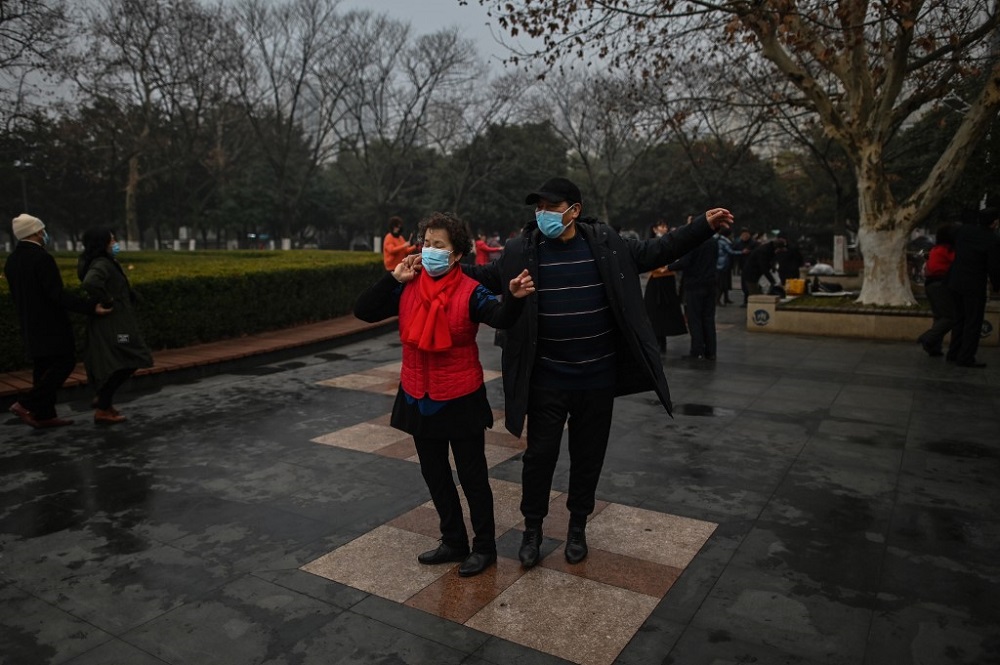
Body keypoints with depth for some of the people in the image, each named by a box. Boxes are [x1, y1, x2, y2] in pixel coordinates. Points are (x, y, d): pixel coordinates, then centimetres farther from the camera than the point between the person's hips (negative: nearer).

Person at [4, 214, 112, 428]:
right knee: (65, 362, -2)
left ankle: (44, 415, 15)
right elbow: (57, 295, -24)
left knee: (43, 368, 13)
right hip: (50, 325, -9)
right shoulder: (42, 258, -19)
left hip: (31, 326, 9)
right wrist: (90, 307, -26)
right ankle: (27, 405, -7)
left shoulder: (11, 260, 10)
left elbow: (17, 295, 16)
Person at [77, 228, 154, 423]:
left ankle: (102, 399, 29)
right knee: (118, 366, -4)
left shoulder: (107, 262, 14)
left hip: (116, 323, 10)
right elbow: (90, 283, -37)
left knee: (129, 363, 17)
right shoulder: (101, 264, -17)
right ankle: (102, 410, 5)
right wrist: (107, 301, -22)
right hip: (110, 324, -10)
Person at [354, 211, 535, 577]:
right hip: (418, 399, 6)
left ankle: (484, 547, 27)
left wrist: (515, 296, -52)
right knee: (435, 475, 18)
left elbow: (501, 318, -31)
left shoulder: (469, 292, -15)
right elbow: (363, 311, -3)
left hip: (461, 399, -5)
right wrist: (393, 279, -11)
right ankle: (453, 542, 37)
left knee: (472, 475, 9)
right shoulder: (408, 289, -1)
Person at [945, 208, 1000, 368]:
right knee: (973, 322, 0)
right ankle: (966, 358, -1)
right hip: (974, 286, -7)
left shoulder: (963, 229, -1)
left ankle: (954, 354, 15)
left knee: (961, 319, 15)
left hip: (955, 282, 7)